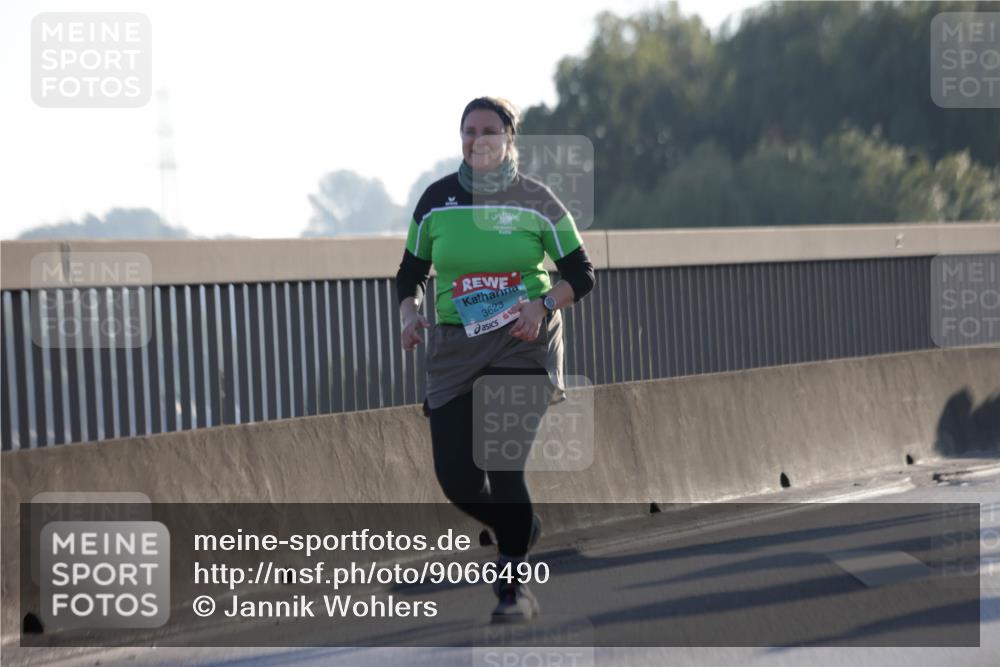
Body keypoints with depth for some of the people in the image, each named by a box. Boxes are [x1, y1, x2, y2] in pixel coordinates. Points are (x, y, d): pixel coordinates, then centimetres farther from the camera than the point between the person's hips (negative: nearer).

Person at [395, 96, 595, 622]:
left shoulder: (536, 202, -2)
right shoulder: (437, 200, 4)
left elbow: (581, 276, 2)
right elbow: (411, 273, 14)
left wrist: (543, 305, -16)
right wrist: (408, 312, -6)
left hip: (523, 343, -3)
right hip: (454, 346, 3)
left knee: (503, 467, -15)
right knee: (455, 476, -2)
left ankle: (514, 587, -1)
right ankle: (522, 528, 30)